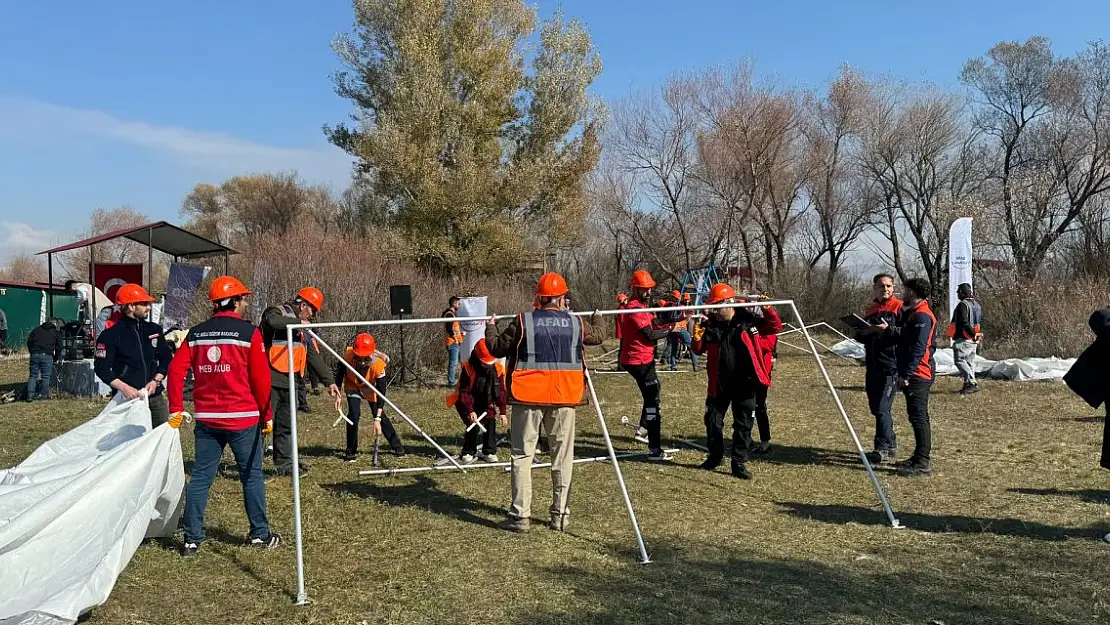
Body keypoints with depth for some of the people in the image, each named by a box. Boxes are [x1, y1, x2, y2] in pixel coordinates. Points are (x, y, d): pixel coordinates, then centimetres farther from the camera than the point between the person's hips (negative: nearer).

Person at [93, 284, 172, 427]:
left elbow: (166, 359, 18)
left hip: (156, 398, 5)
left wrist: (156, 380, 1)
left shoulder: (154, 329, 13)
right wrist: (123, 387, -18)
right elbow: (101, 367, -6)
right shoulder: (111, 334, -3)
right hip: (127, 399, -5)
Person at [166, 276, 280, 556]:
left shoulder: (196, 333, 6)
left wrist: (176, 408, 9)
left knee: (200, 477, 10)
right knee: (252, 476, 8)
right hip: (243, 418, -4)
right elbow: (261, 378, -7)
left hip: (206, 418, 4)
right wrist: (267, 414, 2)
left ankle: (192, 539, 11)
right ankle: (260, 534, 17)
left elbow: (176, 370, 2)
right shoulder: (249, 332, -7)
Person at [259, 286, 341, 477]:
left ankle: (285, 464, 23)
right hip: (270, 381, -8)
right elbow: (271, 321, -32)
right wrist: (297, 322, -19)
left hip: (288, 383, 8)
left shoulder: (303, 328, 20)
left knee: (286, 426, 14)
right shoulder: (277, 312, -5)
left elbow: (314, 356, 19)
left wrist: (329, 381, 14)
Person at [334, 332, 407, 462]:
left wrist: (377, 419, -38)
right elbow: (339, 372, -11)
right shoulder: (348, 356, -35)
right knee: (354, 415, -17)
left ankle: (396, 445, 19)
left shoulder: (378, 363, -38)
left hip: (370, 388, 0)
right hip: (353, 386, 0)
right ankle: (351, 451, -1)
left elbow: (381, 392, -34)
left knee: (380, 415, -2)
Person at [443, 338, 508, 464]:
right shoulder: (468, 368, -24)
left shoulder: (497, 369, -14)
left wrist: (503, 412, -17)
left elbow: (501, 392, -10)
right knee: (473, 425, -20)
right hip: (466, 403, -3)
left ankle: (489, 452, -2)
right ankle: (468, 453, -4)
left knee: (491, 421, -15)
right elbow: (463, 392, -24)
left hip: (485, 403, 3)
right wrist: (470, 411, -33)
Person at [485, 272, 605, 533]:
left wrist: (491, 328, 26)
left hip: (528, 397, -2)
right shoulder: (576, 324, 2)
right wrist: (598, 319, 46)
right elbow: (599, 335, 23)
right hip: (564, 398, 2)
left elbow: (497, 348, 5)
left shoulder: (523, 322, -5)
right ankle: (560, 515, 15)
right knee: (562, 457, 11)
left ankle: (520, 515, 5)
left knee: (522, 455, 6)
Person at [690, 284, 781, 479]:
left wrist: (767, 309, -17)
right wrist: (697, 337, -17)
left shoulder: (748, 320, -6)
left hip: (744, 384, -2)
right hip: (719, 384, 3)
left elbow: (776, 327, -1)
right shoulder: (711, 325, -1)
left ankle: (739, 463, 14)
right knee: (713, 421, 11)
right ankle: (715, 456, 31)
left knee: (743, 425, 3)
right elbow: (699, 350, 5)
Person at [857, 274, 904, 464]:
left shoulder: (899, 307, -3)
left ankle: (883, 448, -7)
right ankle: (890, 444, 23)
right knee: (876, 407, 12)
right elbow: (862, 338, 26)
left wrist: (888, 330, -25)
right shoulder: (870, 310, 19)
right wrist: (860, 332, 5)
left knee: (882, 408, -12)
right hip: (872, 367, 8)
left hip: (890, 367, -8)